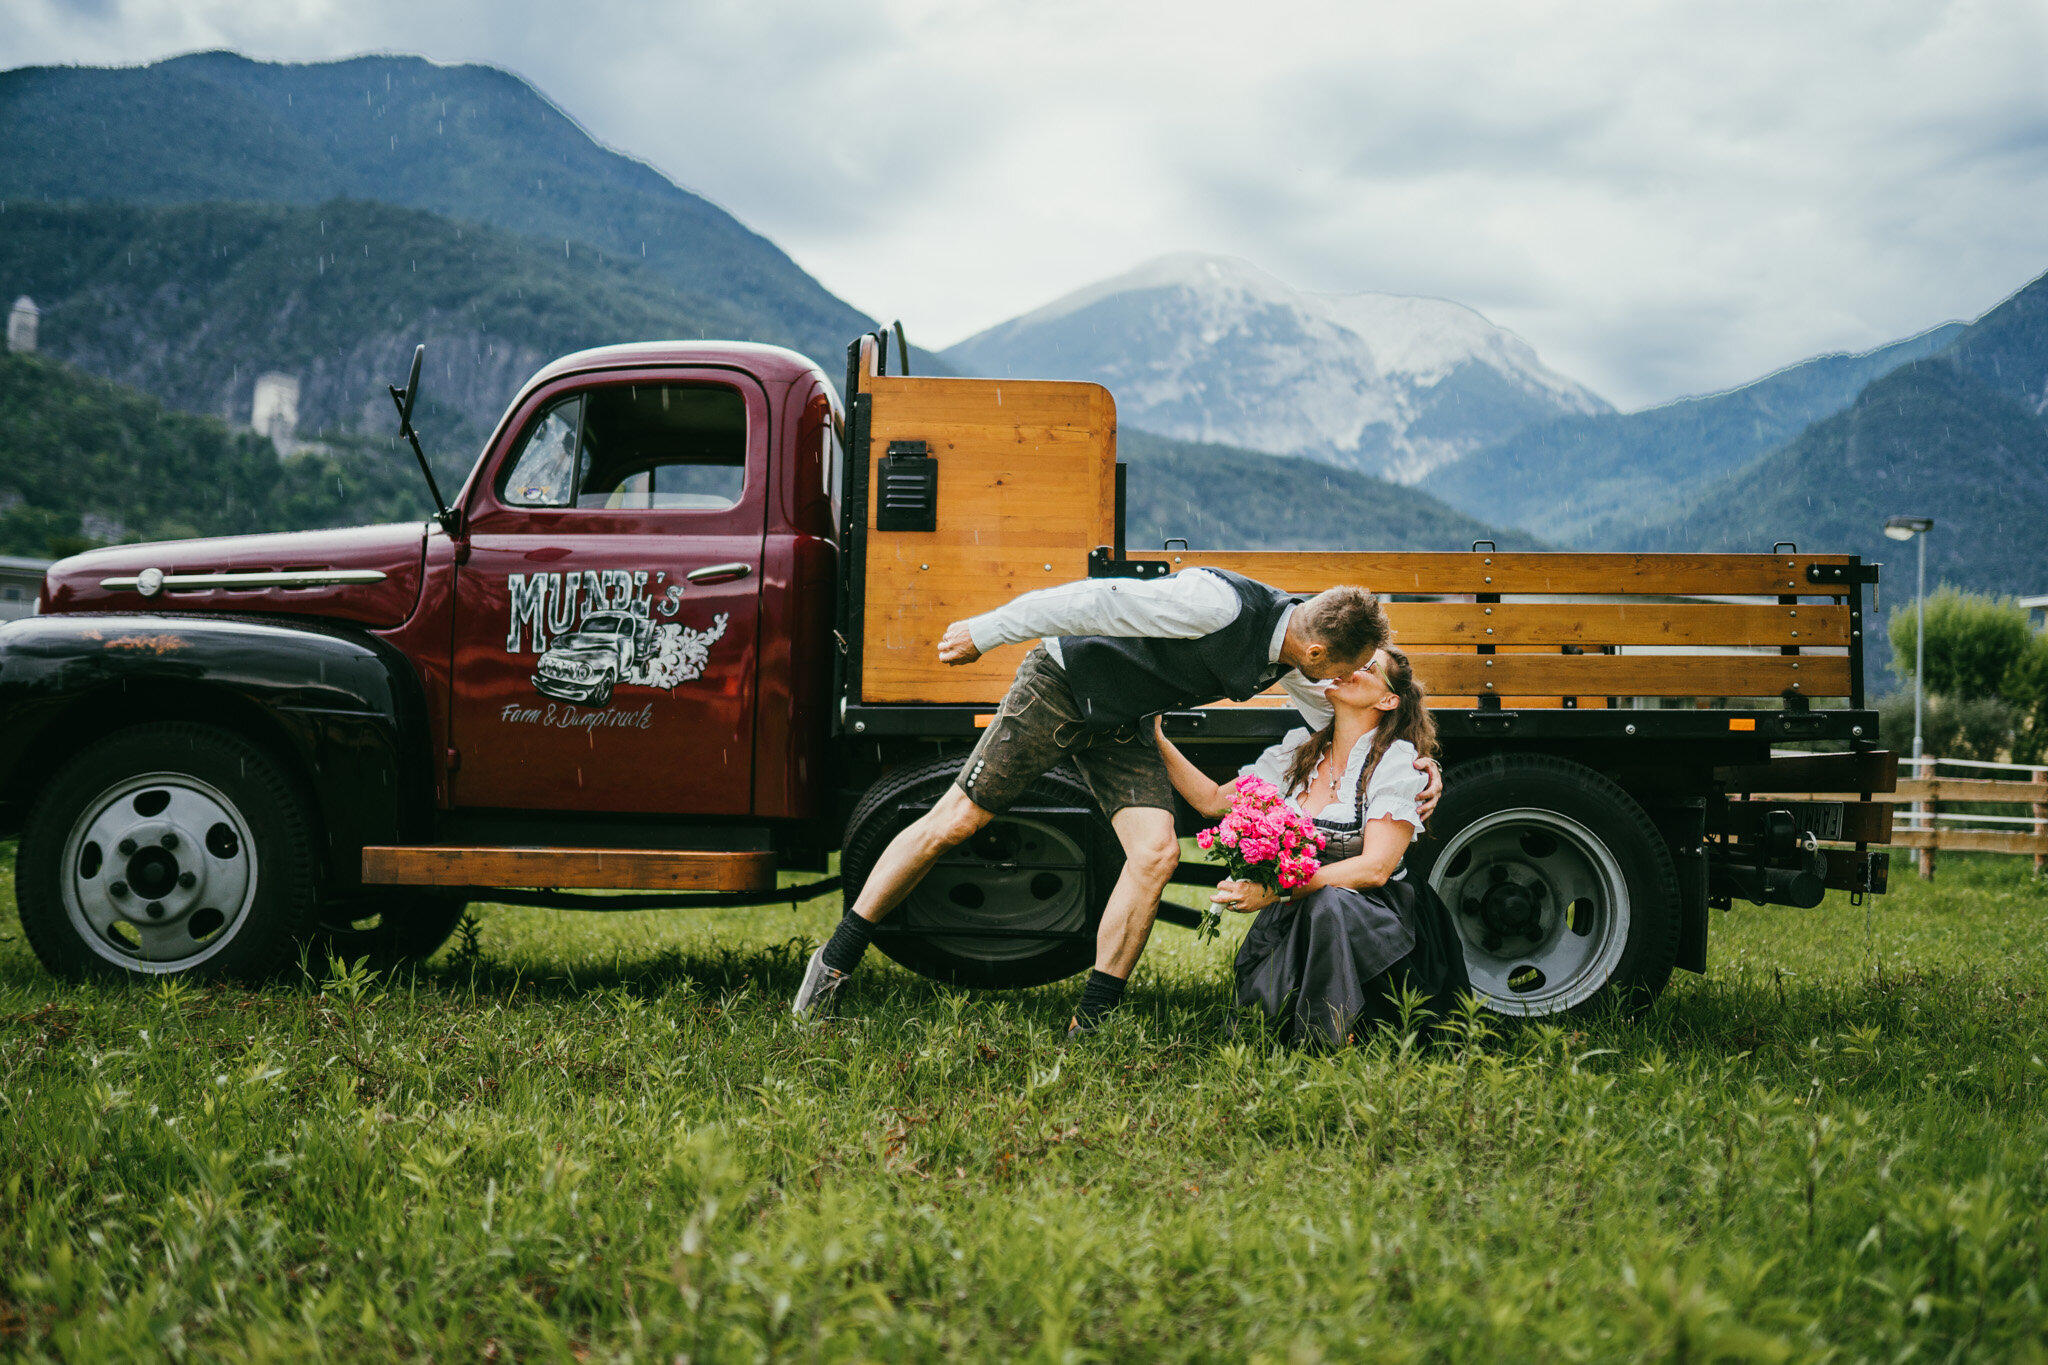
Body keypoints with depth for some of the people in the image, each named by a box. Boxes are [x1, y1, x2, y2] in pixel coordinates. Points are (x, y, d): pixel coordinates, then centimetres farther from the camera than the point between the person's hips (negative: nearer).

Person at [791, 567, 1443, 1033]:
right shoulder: (1219, 605, -32)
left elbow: (1339, 719, 14)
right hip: (1061, 686, -7)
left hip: (1120, 728, 7)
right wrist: (985, 632, -27)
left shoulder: (1287, 663, -6)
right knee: (954, 821, -6)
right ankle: (834, 961, 8)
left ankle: (1089, 1023, -4)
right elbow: (1097, 602, -30)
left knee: (1157, 852, -12)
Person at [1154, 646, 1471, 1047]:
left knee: (1329, 900, -37)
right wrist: (1159, 742, 3)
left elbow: (1375, 868, -19)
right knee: (1259, 1001, -24)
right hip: (1297, 917, 4)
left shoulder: (1397, 761, -9)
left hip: (1371, 925, -4)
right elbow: (1213, 801, 14)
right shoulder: (1299, 750, 8)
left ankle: (1330, 1036, -21)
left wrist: (1276, 890, -28)